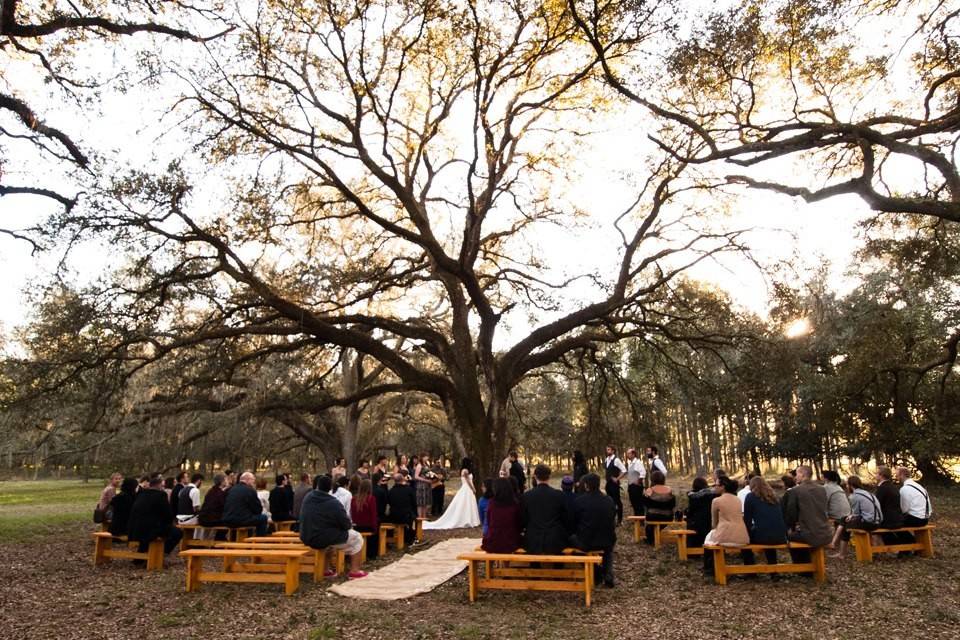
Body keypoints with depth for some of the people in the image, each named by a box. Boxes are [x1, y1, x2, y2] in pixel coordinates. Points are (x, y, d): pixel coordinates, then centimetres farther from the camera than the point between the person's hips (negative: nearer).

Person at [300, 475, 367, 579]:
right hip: (325, 539, -6)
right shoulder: (334, 503, -19)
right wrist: (348, 522, 10)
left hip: (307, 538, 6)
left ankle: (326, 570, 34)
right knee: (357, 537, 12)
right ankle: (354, 571, 9)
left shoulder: (307, 498, -1)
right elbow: (346, 525, -15)